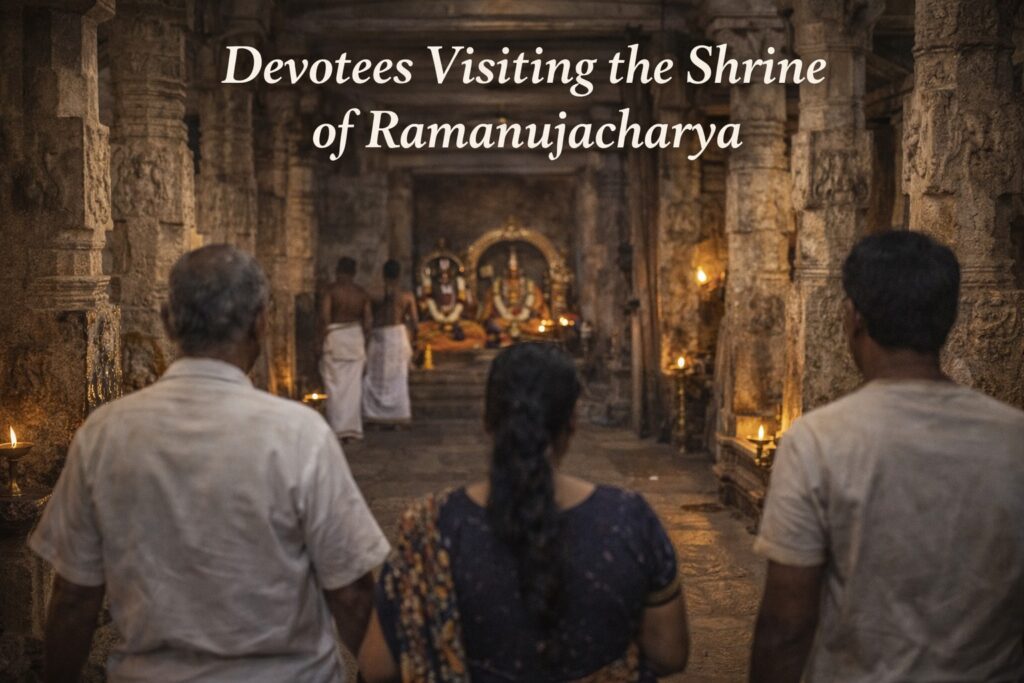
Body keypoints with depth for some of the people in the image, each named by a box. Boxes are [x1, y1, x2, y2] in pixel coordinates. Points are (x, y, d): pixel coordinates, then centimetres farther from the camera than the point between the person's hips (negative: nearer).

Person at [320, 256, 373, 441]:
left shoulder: (331, 290, -7)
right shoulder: (362, 293, 5)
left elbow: (324, 317, -13)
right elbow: (368, 321, 4)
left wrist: (322, 341, -6)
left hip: (334, 337, -3)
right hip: (356, 338, 4)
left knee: (335, 385, 3)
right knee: (354, 385, 7)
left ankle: (338, 428, 2)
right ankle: (352, 428, 9)